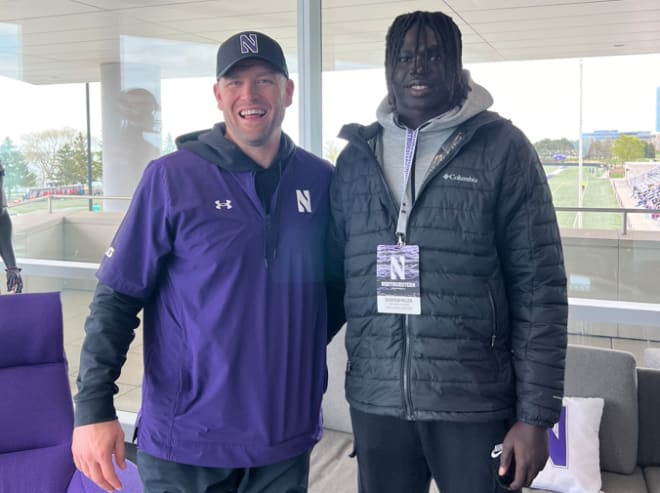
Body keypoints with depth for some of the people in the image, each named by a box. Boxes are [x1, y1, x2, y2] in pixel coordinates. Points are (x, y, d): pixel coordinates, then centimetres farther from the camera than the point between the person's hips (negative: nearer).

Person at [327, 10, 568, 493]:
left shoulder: (502, 148, -3)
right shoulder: (356, 157, 7)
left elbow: (539, 287, -5)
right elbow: (334, 275, 11)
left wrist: (535, 415, -8)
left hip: (476, 403, -3)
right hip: (375, 401, 3)